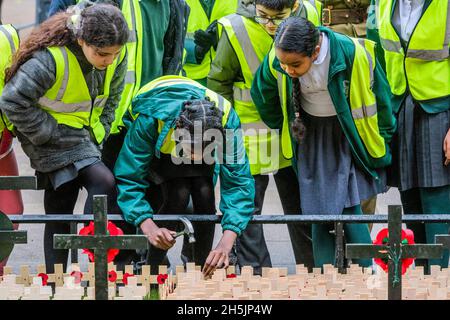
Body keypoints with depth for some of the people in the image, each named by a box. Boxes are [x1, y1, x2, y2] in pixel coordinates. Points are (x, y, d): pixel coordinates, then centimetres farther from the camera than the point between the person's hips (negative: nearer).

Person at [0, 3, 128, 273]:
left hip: (85, 136, 7)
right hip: (55, 137, -7)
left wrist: (99, 133, 4)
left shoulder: (116, 58, -8)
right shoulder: (51, 59, -29)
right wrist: (50, 134, -20)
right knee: (104, 182, -24)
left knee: (59, 214, 11)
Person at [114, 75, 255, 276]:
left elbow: (238, 182, -35)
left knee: (204, 192, -23)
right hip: (157, 149, -2)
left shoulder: (226, 119, -37)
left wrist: (226, 245, -45)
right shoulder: (150, 119, -43)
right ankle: (149, 266, -11)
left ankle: (203, 267, -5)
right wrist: (149, 228, -48)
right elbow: (129, 180, -34)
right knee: (178, 193, -26)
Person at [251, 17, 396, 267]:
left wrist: (383, 141, 2)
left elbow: (380, 95, -10)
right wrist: (283, 129, 18)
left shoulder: (353, 54, -28)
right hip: (312, 136, 3)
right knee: (320, 213, -1)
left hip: (351, 132, -3)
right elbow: (263, 94, 6)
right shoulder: (276, 61, -18)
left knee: (349, 209, -12)